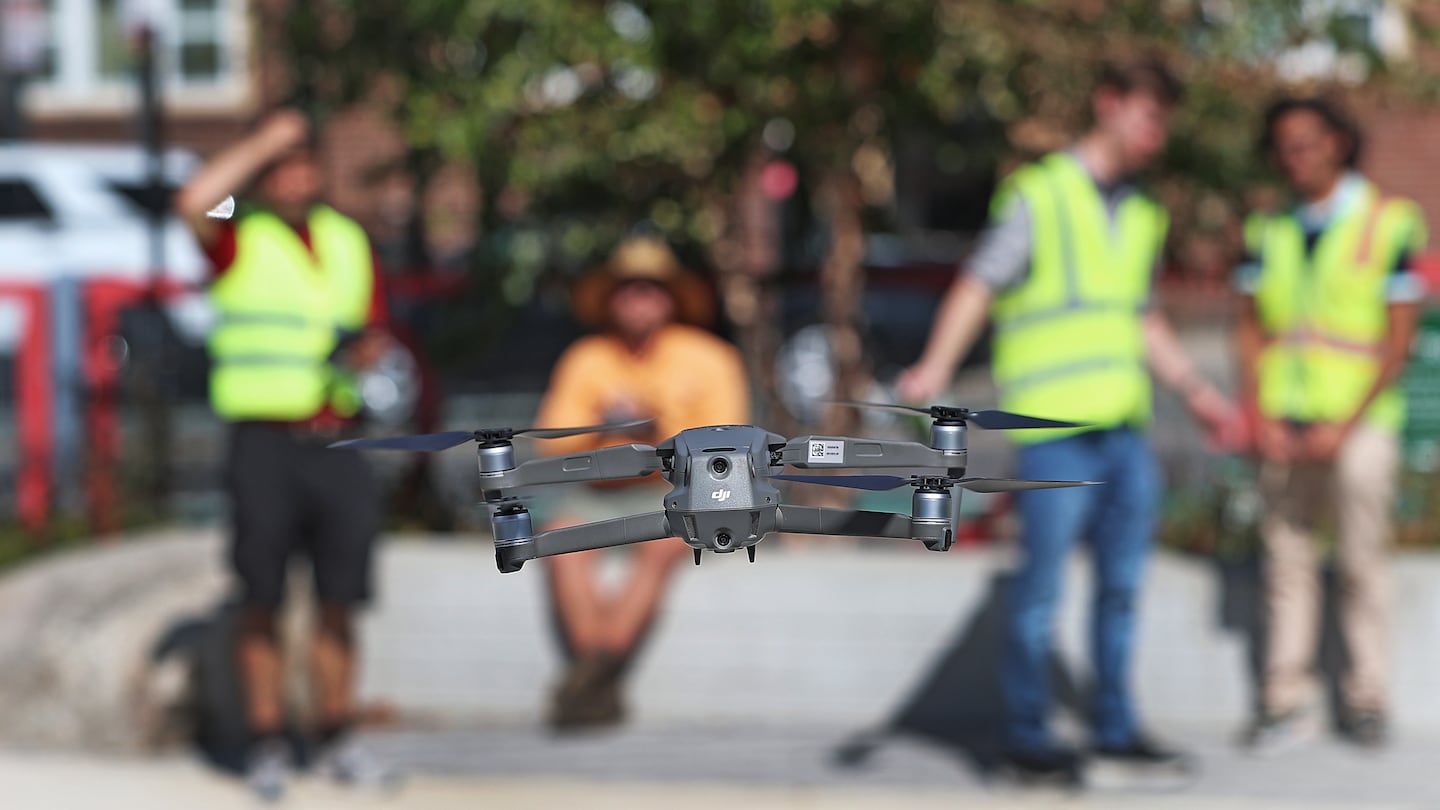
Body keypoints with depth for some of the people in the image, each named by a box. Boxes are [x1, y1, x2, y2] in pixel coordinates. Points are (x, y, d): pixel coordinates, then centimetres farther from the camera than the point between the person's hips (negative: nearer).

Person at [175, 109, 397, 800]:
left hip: (335, 442, 4)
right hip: (264, 439, -4)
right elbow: (193, 202, -20)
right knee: (262, 601, -1)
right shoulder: (241, 243, 1)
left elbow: (373, 329, 21)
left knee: (339, 599, 5)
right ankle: (267, 748, 4)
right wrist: (264, 142, -11)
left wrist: (368, 349, -3)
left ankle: (337, 738, 14)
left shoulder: (351, 243, 16)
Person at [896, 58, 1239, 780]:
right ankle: (1026, 734, 5)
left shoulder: (1140, 216, 18)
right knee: (1042, 586, -3)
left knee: (1122, 583, 9)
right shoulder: (1038, 196, -4)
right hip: (1054, 426, -7)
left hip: (1124, 428, 7)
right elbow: (977, 287, -12)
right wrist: (936, 367, -26)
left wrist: (1193, 387, 20)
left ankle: (1115, 726, 19)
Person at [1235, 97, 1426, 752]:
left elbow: (1399, 338, -7)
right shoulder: (1268, 230, 9)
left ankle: (1365, 699, 8)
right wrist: (1260, 419, -4)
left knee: (1362, 562, -1)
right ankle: (1286, 704, 6)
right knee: (1287, 558, 3)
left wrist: (1345, 427, -12)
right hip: (1283, 422, 4)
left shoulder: (1390, 224, -5)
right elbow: (1249, 329, 10)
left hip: (1358, 420, -4)